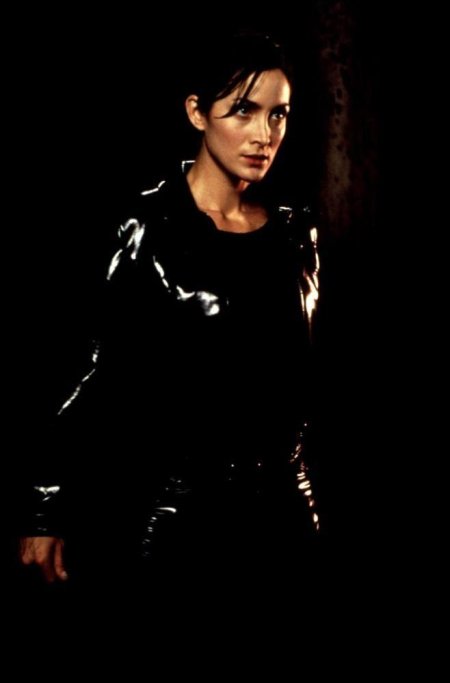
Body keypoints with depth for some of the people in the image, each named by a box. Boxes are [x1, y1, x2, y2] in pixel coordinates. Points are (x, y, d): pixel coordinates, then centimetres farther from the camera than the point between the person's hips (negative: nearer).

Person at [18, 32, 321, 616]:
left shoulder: (296, 234, 5)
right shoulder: (152, 229, -10)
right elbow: (105, 376, -10)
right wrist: (47, 512, -11)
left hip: (278, 512, 5)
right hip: (168, 516, -5)